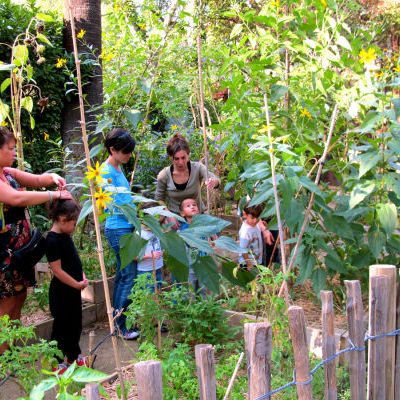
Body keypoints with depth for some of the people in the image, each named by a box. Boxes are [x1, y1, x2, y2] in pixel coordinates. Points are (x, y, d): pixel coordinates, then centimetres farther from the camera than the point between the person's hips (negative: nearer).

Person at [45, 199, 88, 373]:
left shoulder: (65, 235, 7)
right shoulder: (53, 241, -22)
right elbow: (57, 270, -22)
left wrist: (82, 276, 4)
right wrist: (77, 284, -16)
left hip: (73, 290, 9)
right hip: (61, 293, -9)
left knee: (75, 325, 19)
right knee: (61, 327, 4)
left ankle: (73, 356, 36)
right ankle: (56, 363, 18)